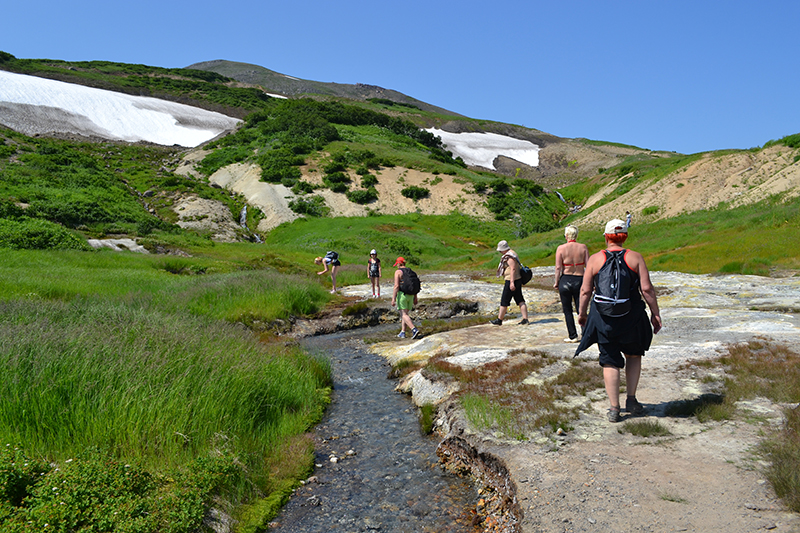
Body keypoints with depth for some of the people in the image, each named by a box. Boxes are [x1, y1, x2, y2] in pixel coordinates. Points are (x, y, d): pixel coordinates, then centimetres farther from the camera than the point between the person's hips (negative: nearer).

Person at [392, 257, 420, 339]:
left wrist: (393, 299, -15)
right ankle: (402, 332, 16)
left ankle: (414, 330, -25)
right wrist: (415, 298, 17)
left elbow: (396, 286, -16)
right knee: (404, 313, 17)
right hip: (410, 295, 7)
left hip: (402, 294, -7)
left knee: (404, 315, -7)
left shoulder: (398, 272, -8)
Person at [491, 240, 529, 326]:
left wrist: (512, 282, -27)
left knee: (504, 301, 0)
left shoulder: (509, 256, -15)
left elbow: (513, 269, -23)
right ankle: (525, 319, 2)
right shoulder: (512, 253, 17)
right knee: (520, 300, 6)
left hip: (511, 280, -10)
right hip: (517, 280, 10)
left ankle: (499, 320, 8)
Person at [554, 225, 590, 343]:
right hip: (579, 280, 2)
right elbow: (588, 266, -2)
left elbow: (558, 268, -8)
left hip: (565, 280, -2)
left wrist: (556, 283, 2)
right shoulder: (583, 247, -3)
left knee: (567, 310, 9)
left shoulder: (561, 248, -8)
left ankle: (573, 336, 13)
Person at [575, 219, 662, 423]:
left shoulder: (595, 259, -2)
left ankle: (614, 408, 9)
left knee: (610, 362, 8)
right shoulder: (635, 258, -2)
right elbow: (647, 289, -6)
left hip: (603, 318, 0)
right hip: (631, 317, 1)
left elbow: (585, 291, -2)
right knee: (633, 354, 23)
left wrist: (582, 313, 10)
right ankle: (631, 400, 23)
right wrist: (655, 313, 4)